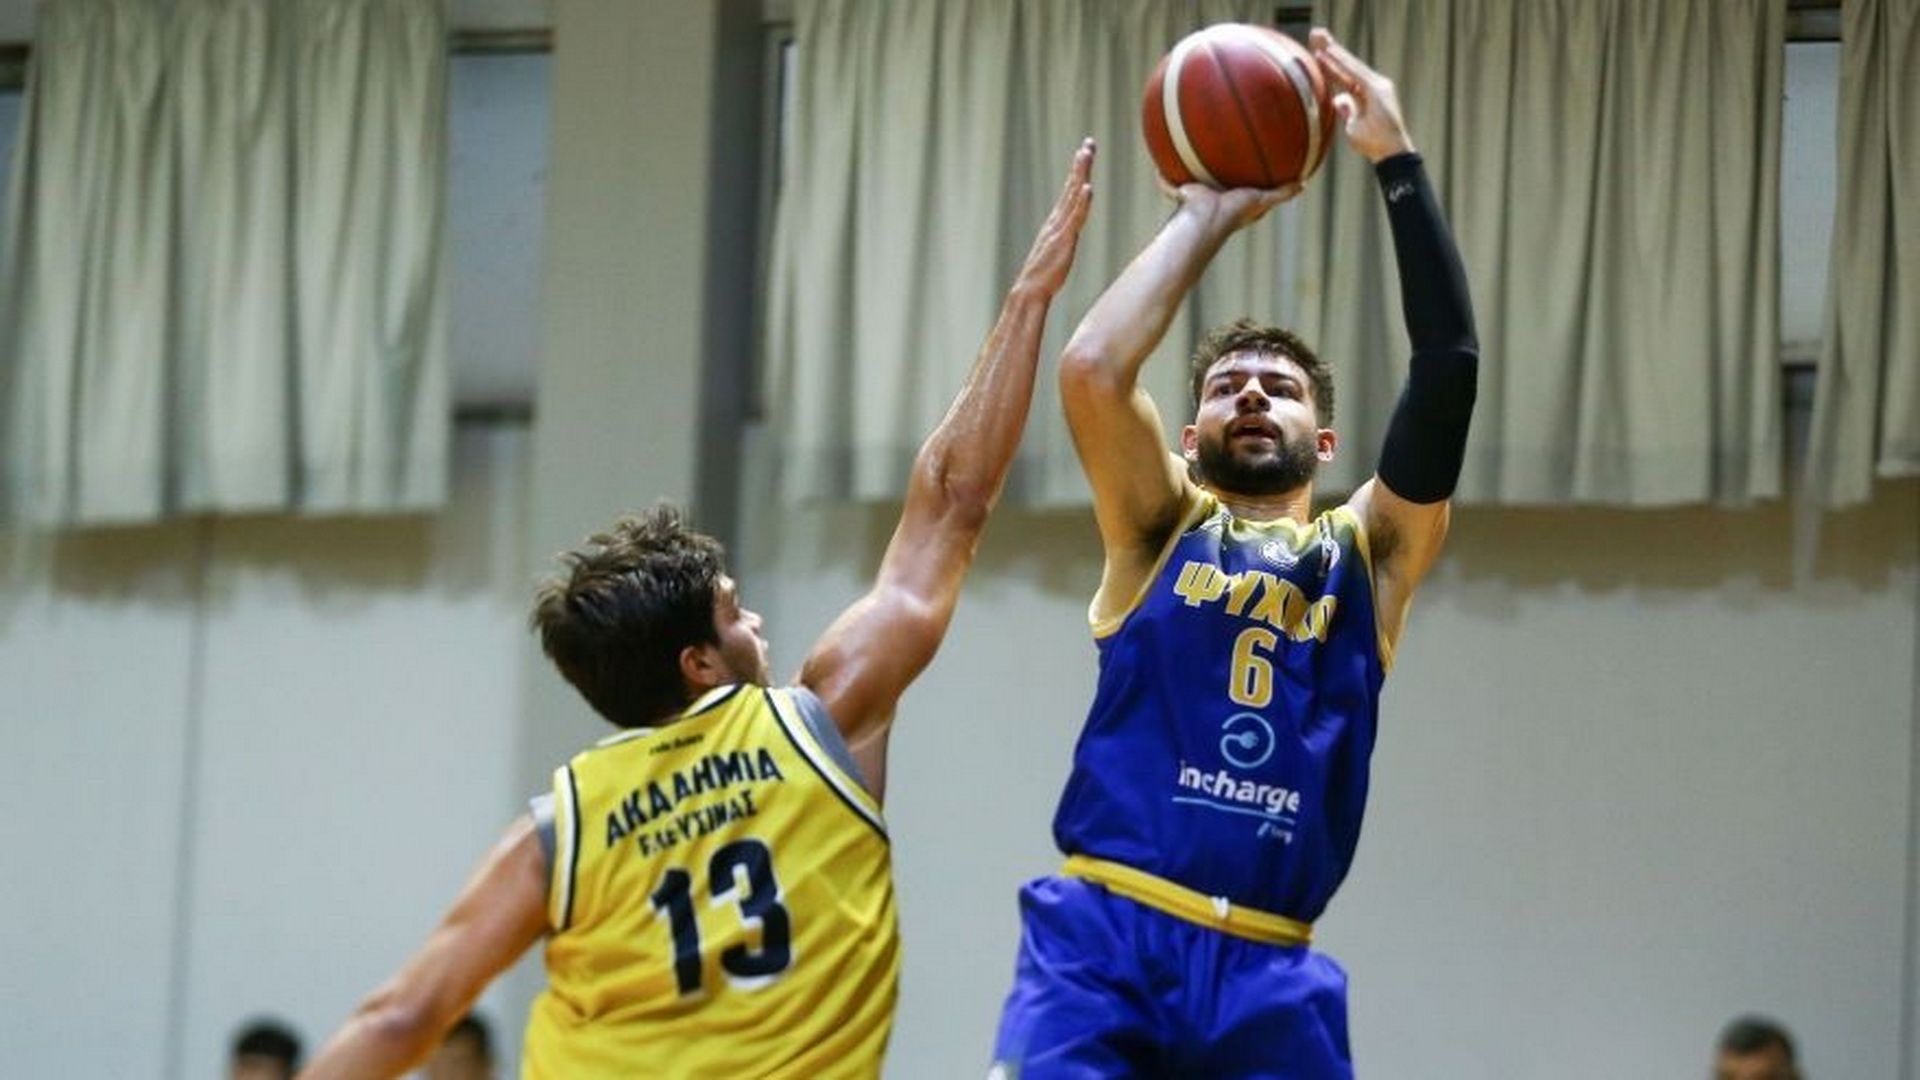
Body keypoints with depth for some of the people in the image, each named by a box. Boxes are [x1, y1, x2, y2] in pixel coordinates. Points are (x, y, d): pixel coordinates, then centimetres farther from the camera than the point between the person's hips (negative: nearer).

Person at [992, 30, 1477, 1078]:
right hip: (1102, 934, -2)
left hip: (1268, 971, 2)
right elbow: (1091, 370, -5)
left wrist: (1398, 161, 1)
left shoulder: (1368, 552, 16)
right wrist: (1207, 216, 3)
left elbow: (1448, 368, 4)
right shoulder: (1160, 526, 14)